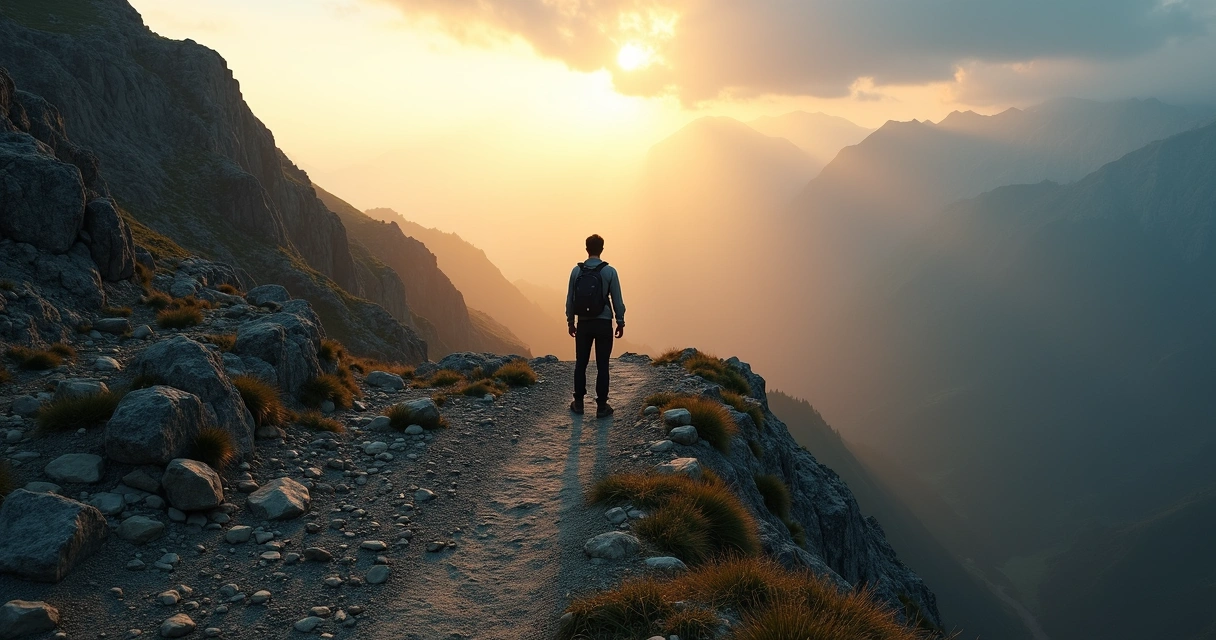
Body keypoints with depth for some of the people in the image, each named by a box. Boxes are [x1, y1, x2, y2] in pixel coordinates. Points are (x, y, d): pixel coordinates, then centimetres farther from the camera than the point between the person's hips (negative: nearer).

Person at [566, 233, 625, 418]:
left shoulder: (576, 271, -1)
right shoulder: (609, 271, -8)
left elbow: (570, 298, 3)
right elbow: (617, 300, -5)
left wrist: (570, 321, 14)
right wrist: (621, 322, 5)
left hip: (584, 324, 2)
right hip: (603, 324, -2)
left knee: (581, 364, 12)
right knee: (602, 366, 2)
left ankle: (578, 402, 18)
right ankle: (601, 406, 5)